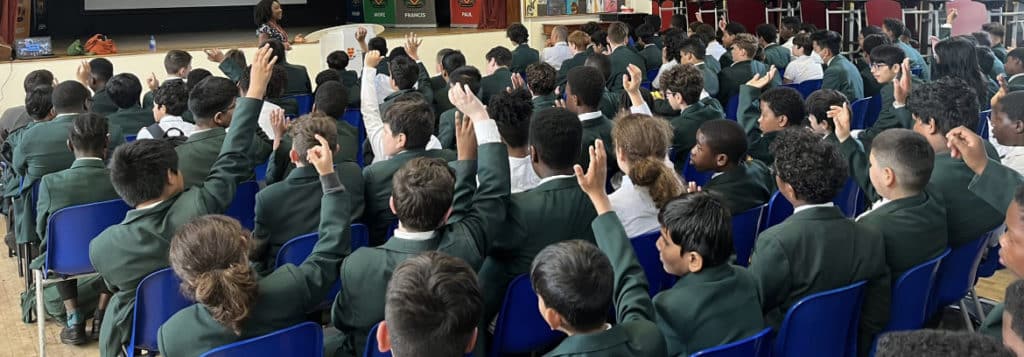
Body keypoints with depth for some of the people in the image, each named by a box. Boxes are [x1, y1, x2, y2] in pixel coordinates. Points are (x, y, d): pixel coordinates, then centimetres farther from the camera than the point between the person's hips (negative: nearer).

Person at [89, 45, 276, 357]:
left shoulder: (101, 246, -27)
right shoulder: (198, 206, -32)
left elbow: (116, 287, -5)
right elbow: (231, 160, -18)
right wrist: (255, 92, -10)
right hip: (205, 327, 1)